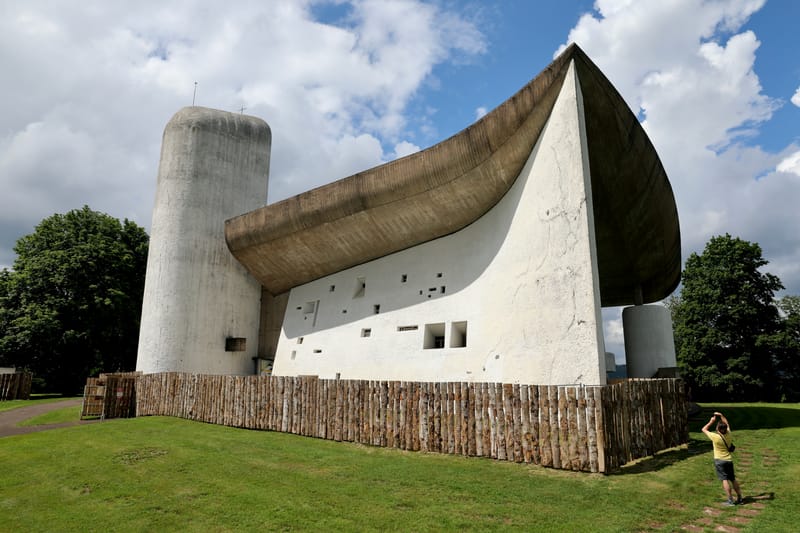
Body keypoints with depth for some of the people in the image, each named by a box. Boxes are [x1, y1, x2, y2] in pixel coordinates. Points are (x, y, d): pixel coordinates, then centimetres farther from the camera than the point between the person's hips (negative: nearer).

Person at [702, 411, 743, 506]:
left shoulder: (715, 437, -18)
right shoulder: (728, 435, -4)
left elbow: (704, 429, -5)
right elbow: (727, 424, 16)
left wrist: (711, 421, 2)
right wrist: (721, 415, 19)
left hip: (719, 460, -6)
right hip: (729, 460, 6)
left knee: (725, 480, -6)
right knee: (733, 479, 16)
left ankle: (730, 500, -7)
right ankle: (739, 498, 22)